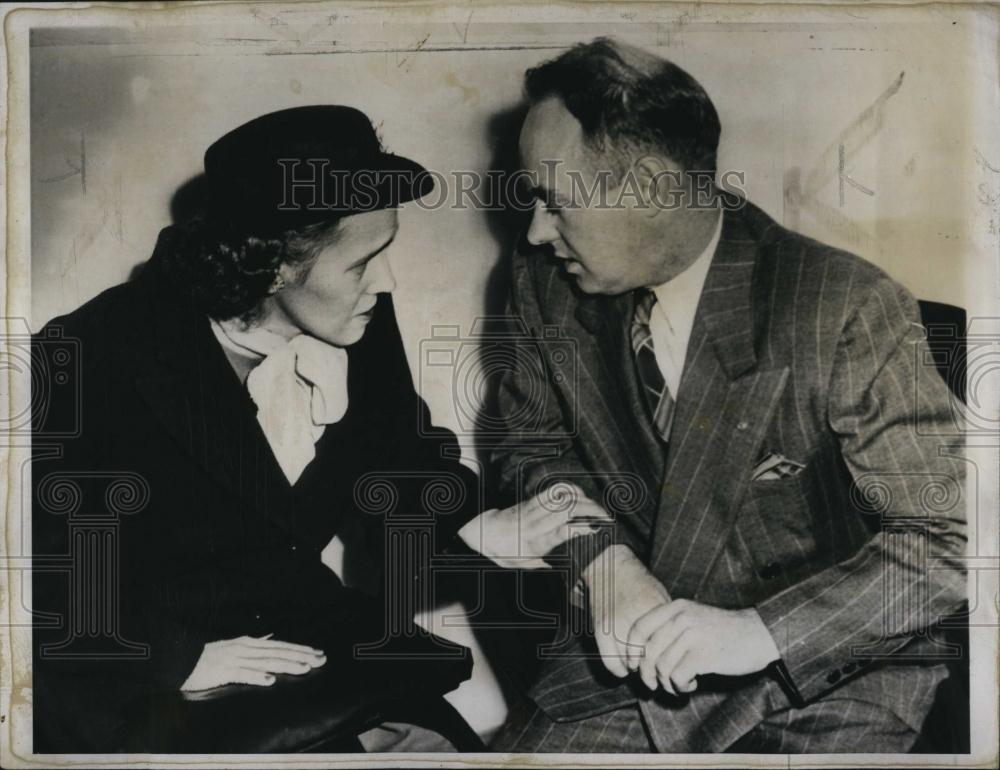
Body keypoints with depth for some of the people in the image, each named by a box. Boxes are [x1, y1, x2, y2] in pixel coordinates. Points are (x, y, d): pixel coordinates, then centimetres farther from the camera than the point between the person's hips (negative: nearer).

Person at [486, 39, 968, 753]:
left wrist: (759, 632, -28)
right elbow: (534, 441, 9)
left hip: (830, 669, -3)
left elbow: (948, 539, -18)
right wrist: (605, 561, -11)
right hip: (638, 641, 4)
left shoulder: (849, 312, -21)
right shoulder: (547, 283, -6)